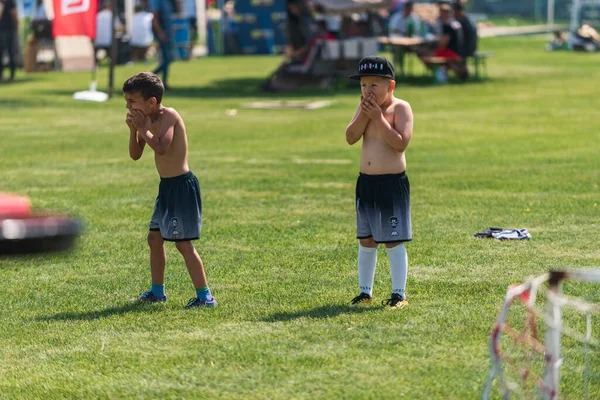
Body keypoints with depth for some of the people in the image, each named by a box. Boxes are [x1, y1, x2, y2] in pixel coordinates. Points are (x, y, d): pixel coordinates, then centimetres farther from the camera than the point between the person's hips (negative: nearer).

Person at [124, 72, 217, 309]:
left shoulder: (168, 116, -17)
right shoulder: (148, 120, 8)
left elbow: (162, 148, -32)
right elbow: (135, 155, 9)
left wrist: (143, 129, -21)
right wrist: (133, 130, -5)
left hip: (182, 186, -10)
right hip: (166, 186, 10)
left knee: (183, 243, -10)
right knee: (155, 238, 18)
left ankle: (205, 296, -6)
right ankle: (157, 291, 31)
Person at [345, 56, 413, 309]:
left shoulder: (400, 107, -9)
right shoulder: (364, 107, 7)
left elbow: (401, 143, -21)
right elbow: (351, 137, -4)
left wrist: (378, 117, -20)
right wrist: (364, 114, -15)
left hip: (393, 183, -6)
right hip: (366, 182, 6)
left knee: (393, 241, -3)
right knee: (366, 240, 13)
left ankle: (399, 294, 4)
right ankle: (365, 291, 23)